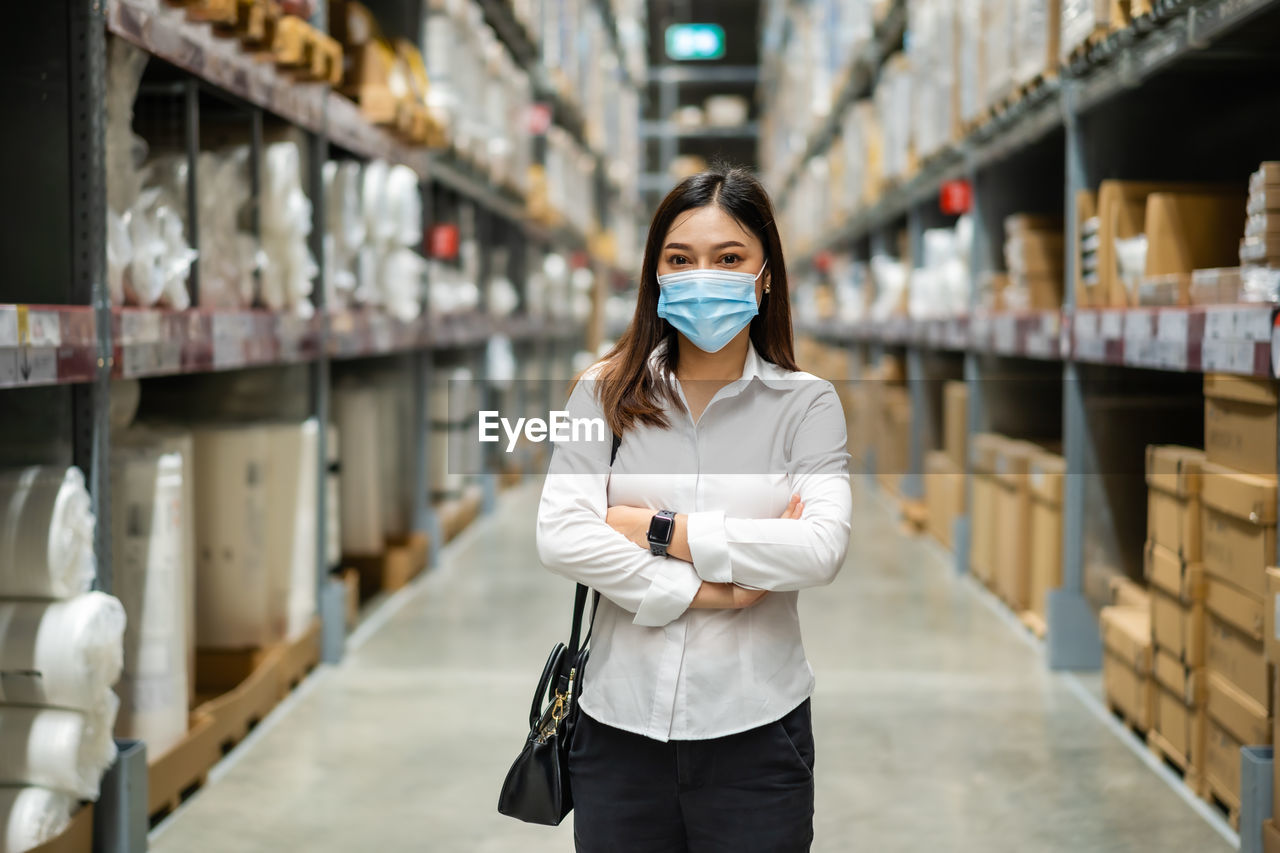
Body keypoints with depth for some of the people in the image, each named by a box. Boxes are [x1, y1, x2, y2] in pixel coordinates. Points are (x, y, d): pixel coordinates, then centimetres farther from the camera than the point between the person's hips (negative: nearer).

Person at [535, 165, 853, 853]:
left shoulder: (806, 403, 0)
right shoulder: (605, 393, 2)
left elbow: (822, 551, -14)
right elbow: (559, 537, -10)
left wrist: (660, 531, -12)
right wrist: (707, 590, -13)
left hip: (754, 728, -1)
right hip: (619, 723, 1)